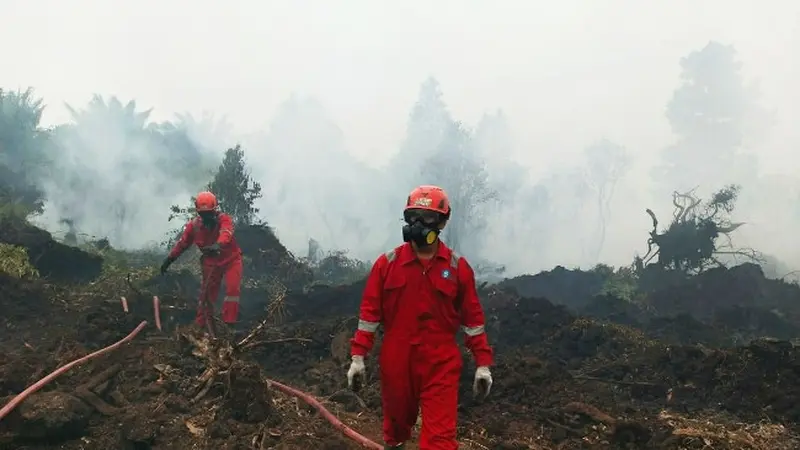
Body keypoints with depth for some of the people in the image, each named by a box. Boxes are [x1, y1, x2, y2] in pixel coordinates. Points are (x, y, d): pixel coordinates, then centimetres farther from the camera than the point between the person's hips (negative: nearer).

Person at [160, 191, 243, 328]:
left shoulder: (224, 219, -21)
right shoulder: (194, 225, -10)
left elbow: (226, 233, -43)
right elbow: (182, 242, 1)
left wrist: (218, 245, -63)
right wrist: (169, 259, 1)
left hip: (231, 259, -3)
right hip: (211, 263, 3)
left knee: (233, 288, -18)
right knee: (207, 293, 7)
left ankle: (229, 322, -11)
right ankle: (200, 324, 19)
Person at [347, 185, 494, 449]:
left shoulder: (458, 267, 0)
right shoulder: (387, 263, 0)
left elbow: (472, 317, 4)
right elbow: (369, 311, 2)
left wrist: (483, 364, 3)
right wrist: (358, 357, -1)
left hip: (441, 366, -1)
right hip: (396, 362, 1)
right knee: (396, 424, 20)